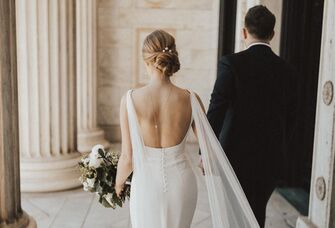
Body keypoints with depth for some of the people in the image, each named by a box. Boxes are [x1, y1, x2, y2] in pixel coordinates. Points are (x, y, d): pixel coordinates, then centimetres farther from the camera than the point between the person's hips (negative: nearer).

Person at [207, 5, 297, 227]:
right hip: (270, 159, 4)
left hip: (237, 157, -4)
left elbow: (216, 110, -14)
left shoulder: (231, 63, -10)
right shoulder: (288, 70, 3)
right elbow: (290, 119, 8)